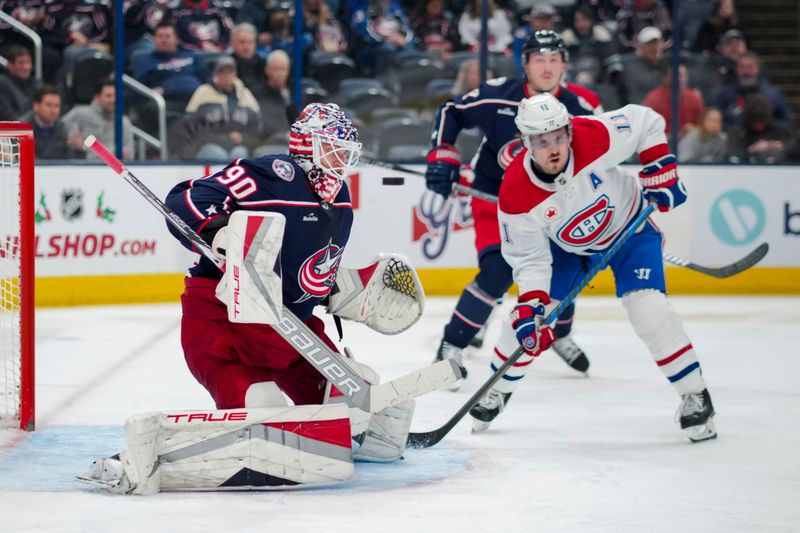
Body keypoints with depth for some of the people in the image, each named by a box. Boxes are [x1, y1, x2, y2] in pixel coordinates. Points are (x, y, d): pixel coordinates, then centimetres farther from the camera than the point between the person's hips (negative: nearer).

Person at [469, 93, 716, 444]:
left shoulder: (596, 137, -35)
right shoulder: (515, 194, -30)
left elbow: (646, 122, -15)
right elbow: (529, 259, -21)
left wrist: (659, 172, -17)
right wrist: (531, 307, -33)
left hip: (629, 228, -2)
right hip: (566, 246, 2)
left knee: (648, 307, -20)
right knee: (526, 318, -2)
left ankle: (695, 396, -8)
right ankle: (498, 389, 24)